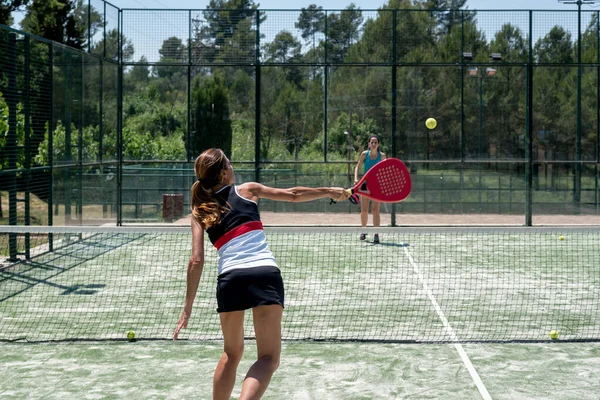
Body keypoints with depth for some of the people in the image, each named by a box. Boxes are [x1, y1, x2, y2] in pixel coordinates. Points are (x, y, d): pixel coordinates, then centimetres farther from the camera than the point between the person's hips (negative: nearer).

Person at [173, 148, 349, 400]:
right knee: (269, 358, -4)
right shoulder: (247, 190, 13)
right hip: (266, 273, -2)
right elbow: (293, 195, 20)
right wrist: (330, 192, 34)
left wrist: (188, 307, 8)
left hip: (229, 278, 2)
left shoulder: (200, 212, 15)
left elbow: (197, 261, 6)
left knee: (232, 353, 24)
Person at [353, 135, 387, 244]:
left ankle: (376, 234, -8)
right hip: (365, 183, 1)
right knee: (364, 211, 5)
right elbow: (358, 167, 5)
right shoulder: (364, 154, -2)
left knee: (375, 210, -9)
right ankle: (363, 231, 26)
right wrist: (356, 178, -10)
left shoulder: (382, 156, -3)